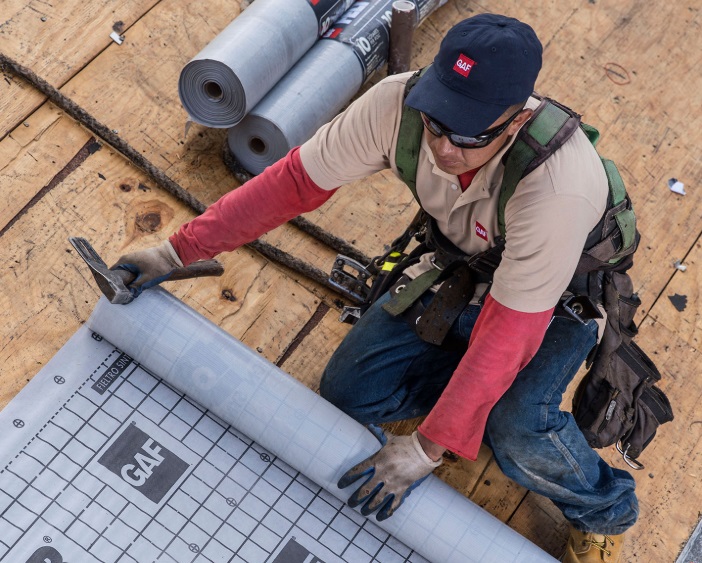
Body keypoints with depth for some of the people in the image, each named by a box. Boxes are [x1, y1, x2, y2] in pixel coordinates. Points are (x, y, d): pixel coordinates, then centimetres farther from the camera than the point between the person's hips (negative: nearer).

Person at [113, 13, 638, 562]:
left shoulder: (557, 188, -42)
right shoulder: (397, 104, -30)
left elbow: (508, 329, -35)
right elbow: (293, 181, -18)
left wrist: (426, 449, -32)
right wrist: (177, 251, -16)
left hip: (557, 297, -5)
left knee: (518, 434, -30)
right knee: (348, 392, -3)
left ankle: (602, 512, 4)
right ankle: (496, 394, 14)